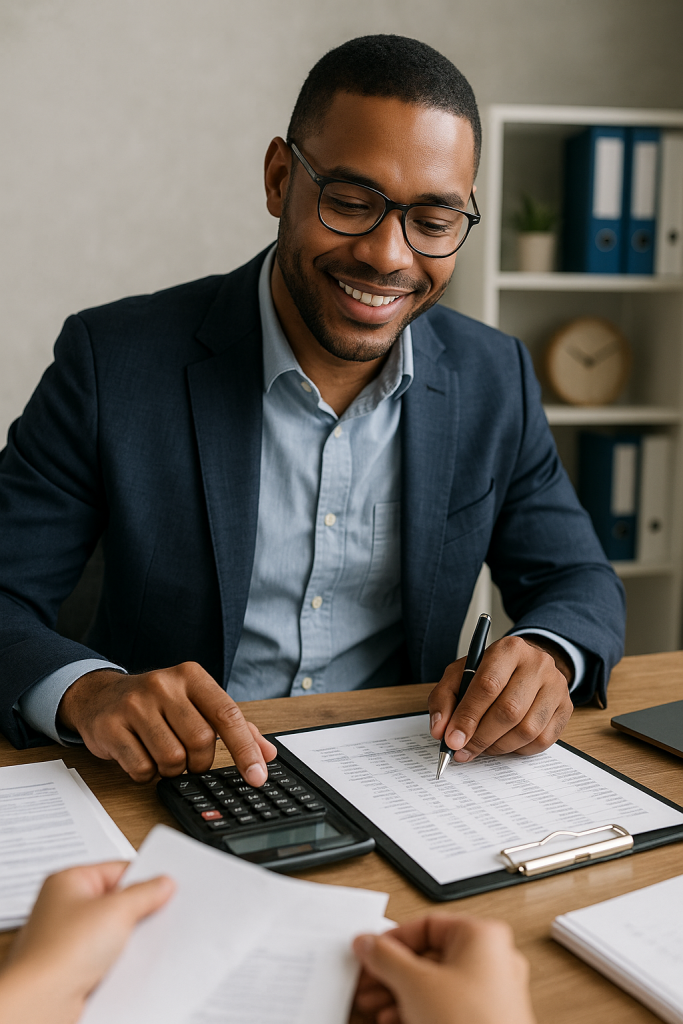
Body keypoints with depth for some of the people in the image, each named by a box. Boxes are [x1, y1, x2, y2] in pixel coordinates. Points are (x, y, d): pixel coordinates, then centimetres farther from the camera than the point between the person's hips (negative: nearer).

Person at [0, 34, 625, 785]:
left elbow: (580, 582, 7)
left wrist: (547, 656, -16)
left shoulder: (496, 382, 0)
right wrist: (87, 691, -31)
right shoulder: (114, 363, -11)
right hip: (170, 783, -1)